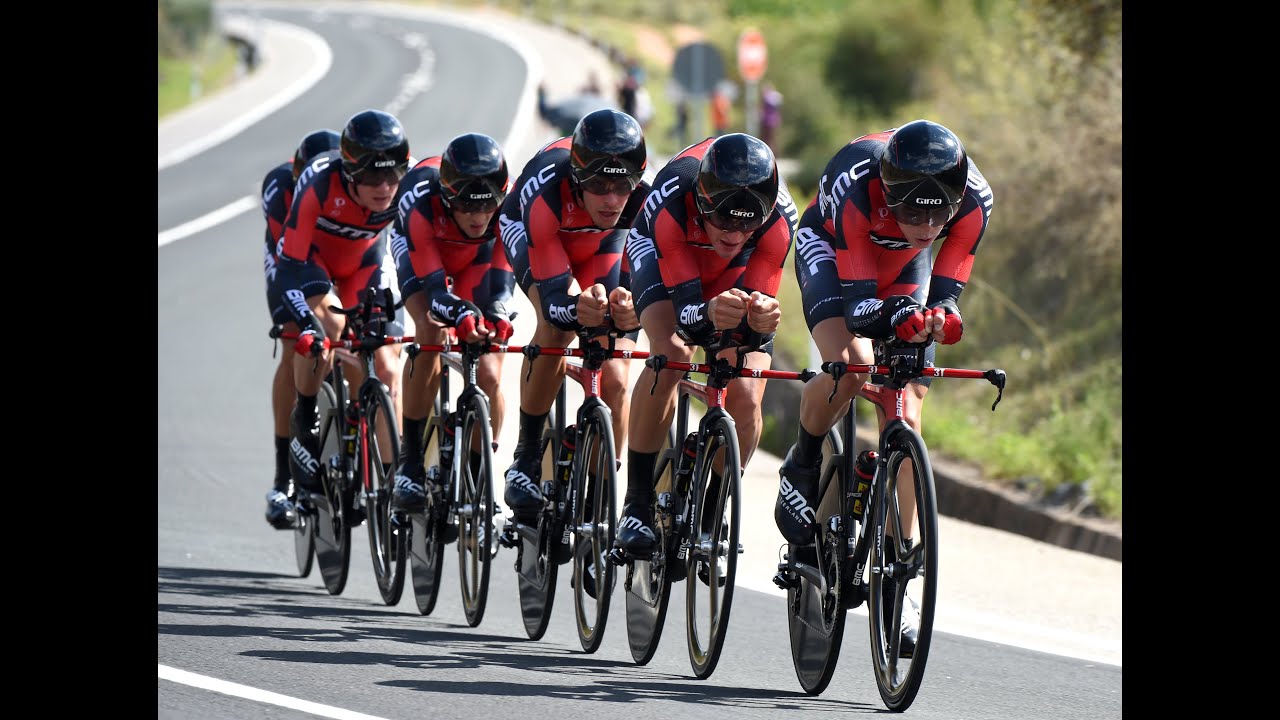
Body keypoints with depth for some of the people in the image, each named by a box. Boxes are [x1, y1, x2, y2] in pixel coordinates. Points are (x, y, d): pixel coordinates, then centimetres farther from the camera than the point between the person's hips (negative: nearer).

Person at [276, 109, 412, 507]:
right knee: (327, 321, -34)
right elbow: (290, 266, -36)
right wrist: (306, 323, -48)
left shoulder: (407, 189, -30)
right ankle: (304, 423, -14)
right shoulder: (319, 186, -38)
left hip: (364, 263, 3)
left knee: (384, 366, -9)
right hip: (311, 259, -3)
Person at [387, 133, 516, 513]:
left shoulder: (508, 202, -34)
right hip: (422, 254, -2)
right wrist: (461, 314, -59)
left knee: (489, 377, -13)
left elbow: (502, 273, -34)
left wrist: (497, 313, -54)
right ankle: (410, 463, -22)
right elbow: (432, 284, -39)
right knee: (432, 333, -31)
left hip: (476, 259, 2)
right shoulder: (421, 202, -40)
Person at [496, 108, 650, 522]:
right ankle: (525, 461, -19)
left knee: (614, 380, -12)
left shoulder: (646, 197, -37)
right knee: (557, 326, -31)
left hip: (603, 243, 2)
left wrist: (630, 308, -58)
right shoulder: (547, 192, -43)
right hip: (529, 233, -2)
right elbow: (553, 293, -41)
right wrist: (575, 308, -64)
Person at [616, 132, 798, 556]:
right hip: (663, 255, -2)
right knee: (671, 354, -31)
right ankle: (637, 503, -18)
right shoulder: (673, 200, -41)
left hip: (738, 276, 2)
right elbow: (684, 309, -39)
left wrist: (760, 318, -56)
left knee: (746, 400, -17)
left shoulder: (779, 219, -36)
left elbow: (758, 309, -32)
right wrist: (708, 314, -62)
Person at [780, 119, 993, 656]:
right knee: (850, 364, -32)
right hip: (831, 250, -3)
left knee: (905, 419, -8)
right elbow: (856, 299, -38)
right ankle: (801, 467, -1)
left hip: (904, 269, 3)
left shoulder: (973, 199, -32)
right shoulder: (857, 183, -41)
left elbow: (946, 291, -25)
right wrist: (898, 319, -57)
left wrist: (940, 316, -48)